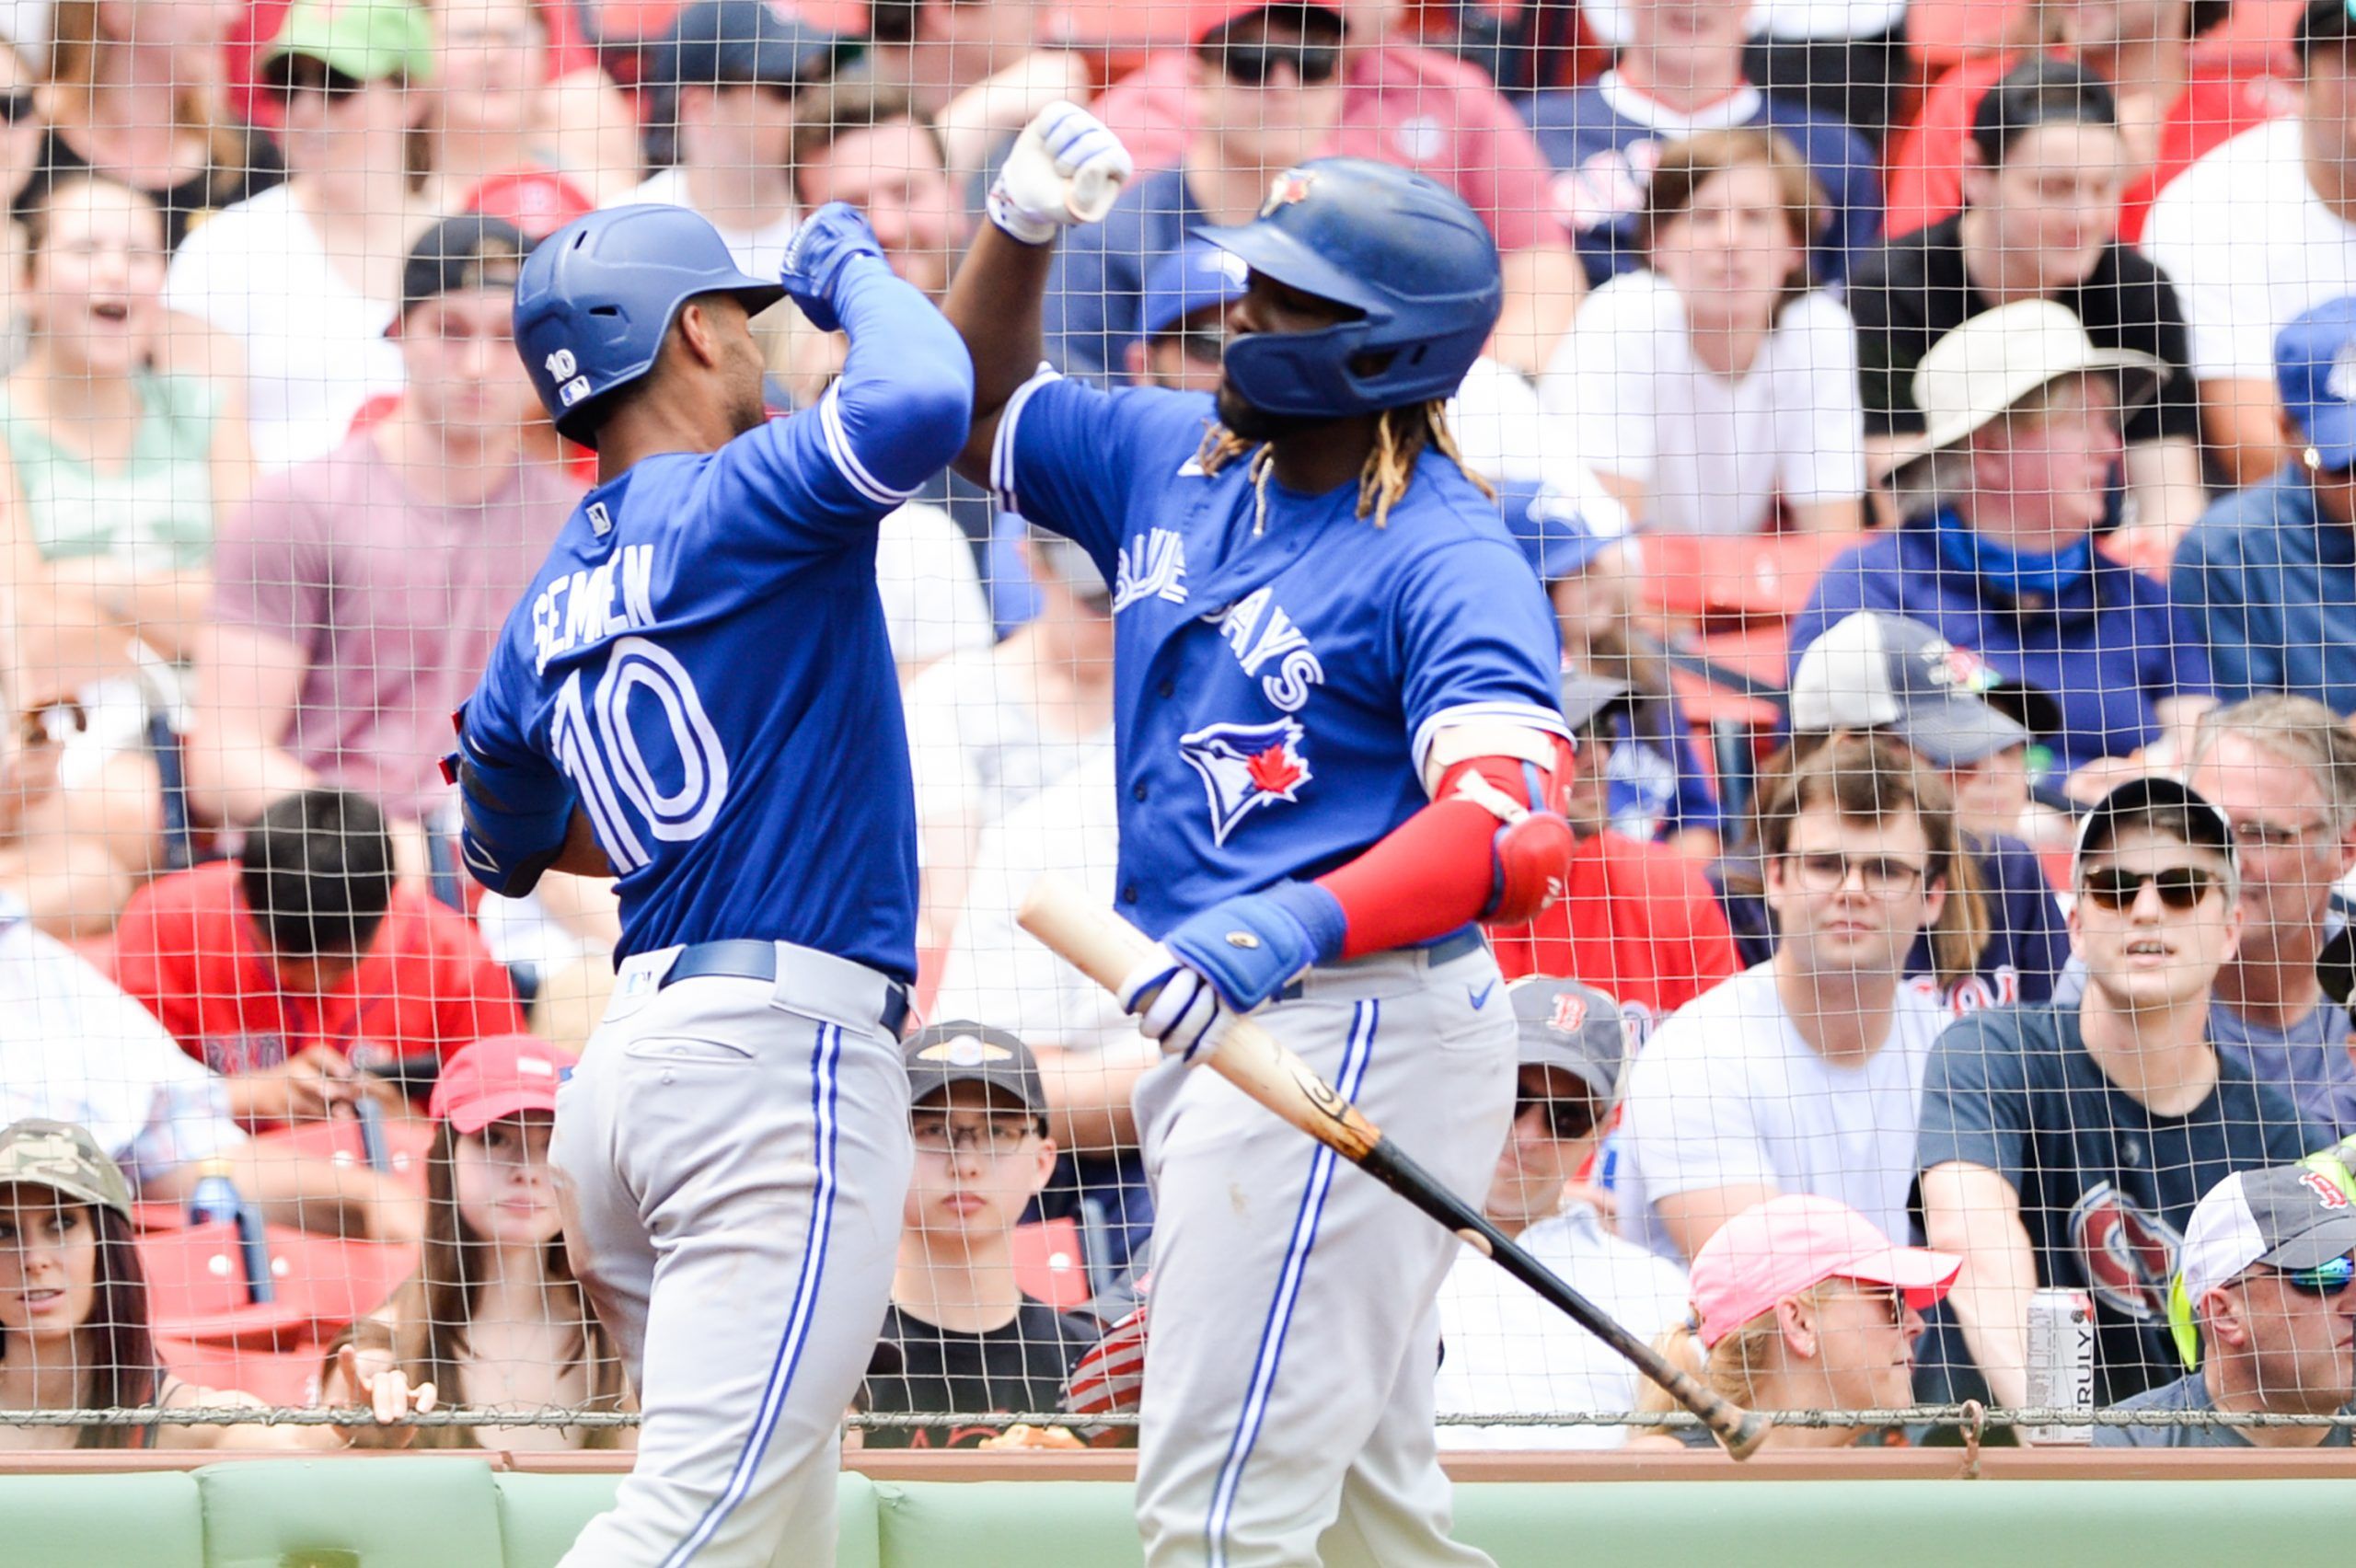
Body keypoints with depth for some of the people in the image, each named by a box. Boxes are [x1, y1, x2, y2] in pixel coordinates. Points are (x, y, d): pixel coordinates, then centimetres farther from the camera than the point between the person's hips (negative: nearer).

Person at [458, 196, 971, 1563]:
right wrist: (851, 267, -3)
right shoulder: (735, 504, -6)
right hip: (783, 1043, -9)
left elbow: (507, 847, 30)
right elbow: (922, 400, -24)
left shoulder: (553, 605, 16)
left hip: (631, 1052, 9)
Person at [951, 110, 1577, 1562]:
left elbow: (1512, 835, -27)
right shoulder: (1179, 461, 10)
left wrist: (1301, 923, -42)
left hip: (1357, 1032, -9)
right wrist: (1020, 232, 8)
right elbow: (982, 417, 26)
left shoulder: (1449, 560, -15)